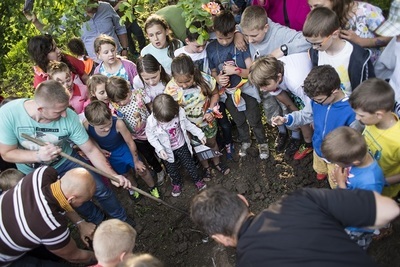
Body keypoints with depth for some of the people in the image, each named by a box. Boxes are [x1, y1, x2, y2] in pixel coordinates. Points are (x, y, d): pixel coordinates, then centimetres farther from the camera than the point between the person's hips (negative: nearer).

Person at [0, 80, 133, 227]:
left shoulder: (70, 117, -30)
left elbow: (90, 150, -21)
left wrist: (112, 174, -29)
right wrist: (38, 155, -37)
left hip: (65, 160, 1)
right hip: (32, 173, 0)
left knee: (101, 188, -2)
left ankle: (121, 218, 26)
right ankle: (98, 219, 33)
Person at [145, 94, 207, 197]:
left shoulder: (179, 112, -28)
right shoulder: (151, 122, -34)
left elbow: (187, 123, -7)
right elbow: (151, 136, -16)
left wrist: (199, 133, 0)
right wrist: (160, 149, -26)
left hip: (181, 146, 1)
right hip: (167, 151, -1)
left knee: (189, 164, 22)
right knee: (172, 170, 24)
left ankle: (197, 180, 51)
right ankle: (177, 183, 55)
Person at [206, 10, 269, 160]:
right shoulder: (211, 48, -11)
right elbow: (212, 71, 0)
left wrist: (236, 70, -31)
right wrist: (217, 79, -21)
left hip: (246, 88, -2)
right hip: (228, 92, 3)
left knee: (254, 120, 10)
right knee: (239, 121, 24)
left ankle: (262, 142, 38)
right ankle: (245, 142, 50)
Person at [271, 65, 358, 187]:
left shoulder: (350, 111, -37)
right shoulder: (316, 102, -19)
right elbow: (305, 115, -1)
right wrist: (286, 119, -19)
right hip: (318, 150, 5)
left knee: (336, 186, 24)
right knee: (319, 171, 39)